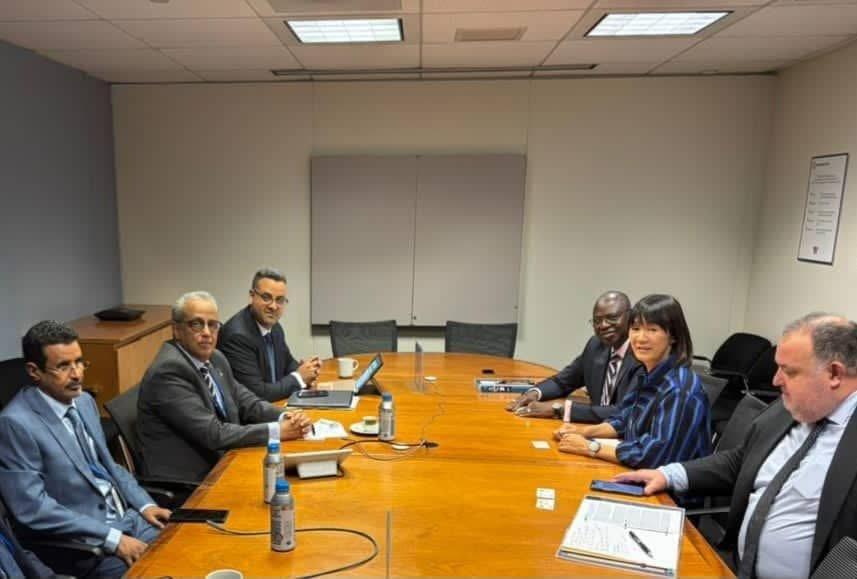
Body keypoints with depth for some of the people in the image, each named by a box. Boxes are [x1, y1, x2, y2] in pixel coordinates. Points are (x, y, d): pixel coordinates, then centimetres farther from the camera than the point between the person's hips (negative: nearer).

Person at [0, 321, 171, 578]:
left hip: (126, 518, 6)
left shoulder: (84, 402, 5)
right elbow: (34, 509, -19)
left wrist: (144, 505, 0)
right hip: (79, 543, -6)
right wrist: (113, 538, -20)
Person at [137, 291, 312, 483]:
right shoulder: (168, 370, -18)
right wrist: (277, 430, -20)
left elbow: (246, 402, 8)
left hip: (220, 465, 7)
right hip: (186, 482, -7)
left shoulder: (215, 359, 6)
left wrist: (285, 418, -10)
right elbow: (213, 434, -22)